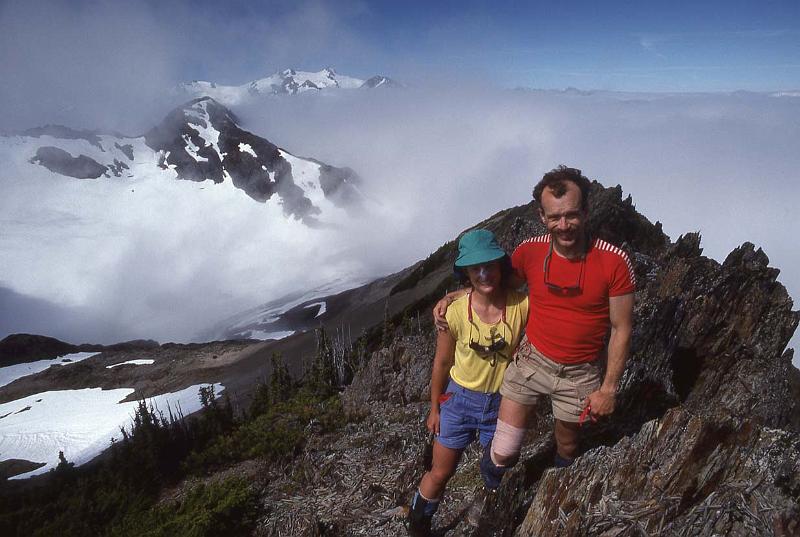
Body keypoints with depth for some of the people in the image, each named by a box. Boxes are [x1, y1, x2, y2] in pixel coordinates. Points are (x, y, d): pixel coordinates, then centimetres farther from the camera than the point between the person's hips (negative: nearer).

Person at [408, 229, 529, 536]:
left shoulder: (522, 306, -19)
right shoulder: (455, 312, -19)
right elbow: (441, 363, -5)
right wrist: (434, 409, 4)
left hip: (502, 403, 1)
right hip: (460, 400, -1)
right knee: (440, 474, 14)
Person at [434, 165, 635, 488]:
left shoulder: (614, 262, -18)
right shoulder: (529, 252, -11)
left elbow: (621, 330, -8)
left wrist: (609, 388, -8)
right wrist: (451, 297, -6)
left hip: (579, 374, -1)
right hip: (531, 360, 1)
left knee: (566, 449, 21)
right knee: (503, 454, -2)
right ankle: (493, 493, 35)